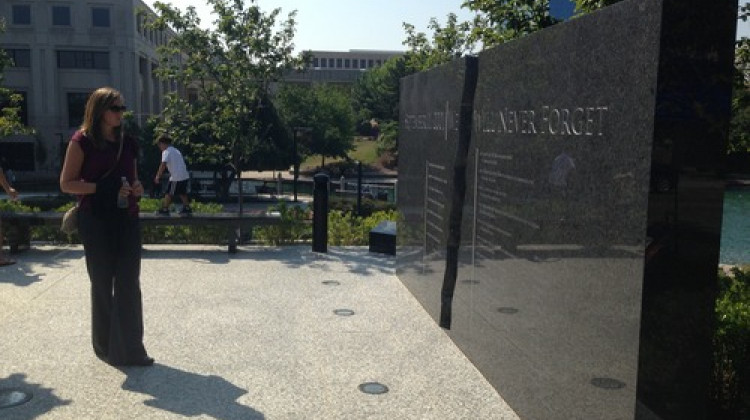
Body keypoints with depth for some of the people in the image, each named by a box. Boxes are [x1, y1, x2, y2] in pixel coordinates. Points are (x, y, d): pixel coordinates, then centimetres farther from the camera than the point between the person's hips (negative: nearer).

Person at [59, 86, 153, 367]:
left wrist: (136, 188, 0)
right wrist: (103, 188, -19)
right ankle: (106, 347, 23)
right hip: (96, 222, -4)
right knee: (102, 284, 7)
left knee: (129, 285, 2)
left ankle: (129, 349, 10)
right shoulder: (82, 141, -5)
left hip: (127, 220, 4)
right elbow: (66, 183, -7)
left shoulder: (128, 143, 10)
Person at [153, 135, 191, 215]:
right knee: (182, 193, 17)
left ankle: (165, 209, 5)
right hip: (184, 176, 8)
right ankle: (187, 208, 18)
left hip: (176, 177, -8)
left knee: (169, 194, 1)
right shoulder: (176, 151, 19)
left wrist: (158, 176, -15)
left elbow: (163, 165, -18)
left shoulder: (166, 152, -6)